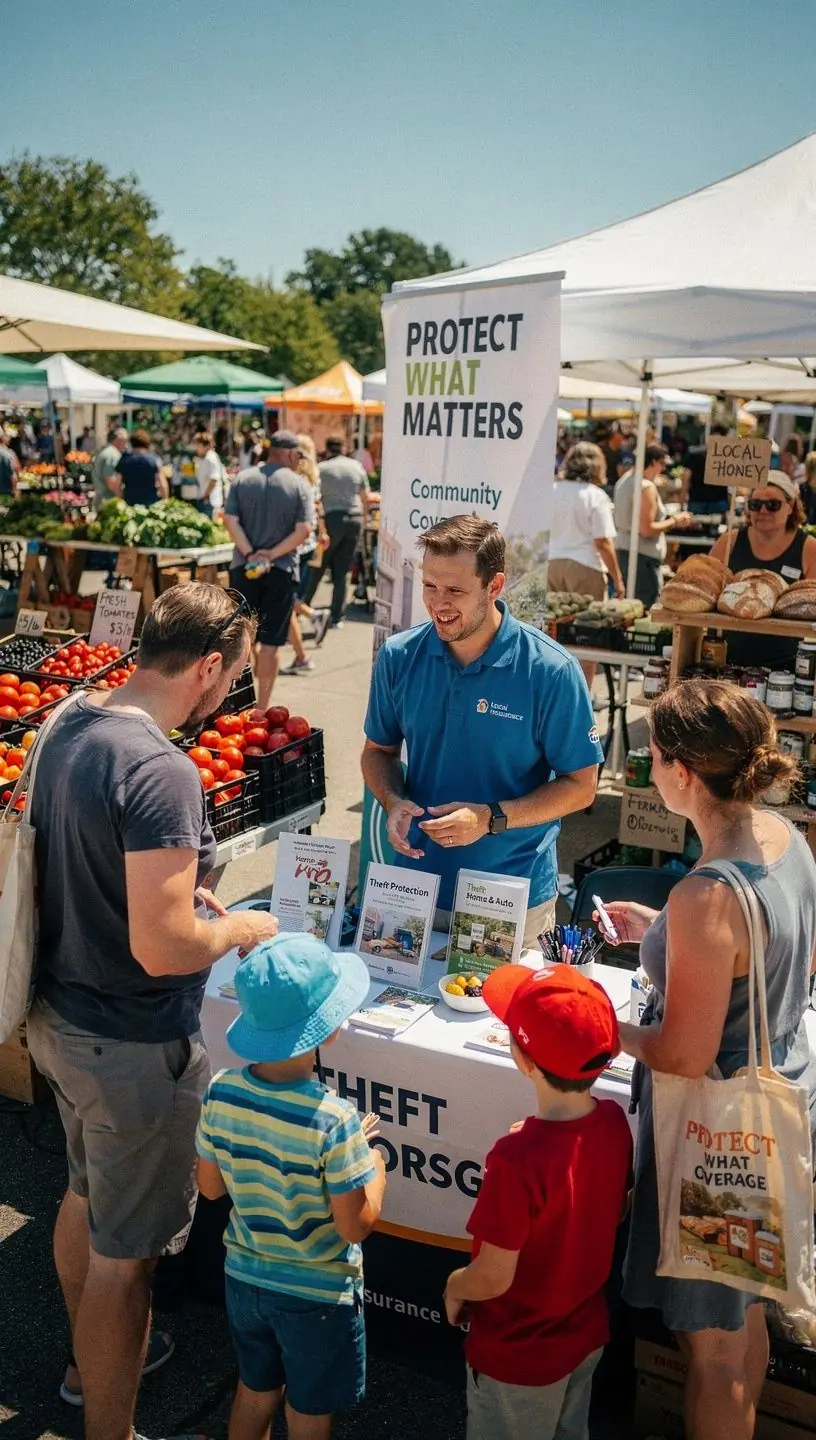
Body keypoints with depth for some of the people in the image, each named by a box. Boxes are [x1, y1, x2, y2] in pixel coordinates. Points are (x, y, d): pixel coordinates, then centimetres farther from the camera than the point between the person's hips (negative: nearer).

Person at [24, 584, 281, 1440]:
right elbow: (161, 949, -30)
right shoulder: (160, 772, -29)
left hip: (58, 1015, 10)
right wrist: (240, 929, -12)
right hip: (130, 1047, -10)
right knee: (124, 1251, 10)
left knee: (86, 1194, 29)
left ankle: (90, 1361, 53)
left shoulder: (67, 725, -1)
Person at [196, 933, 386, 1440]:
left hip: (245, 1278, 4)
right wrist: (374, 1159, -7)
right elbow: (356, 1226, -23)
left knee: (256, 1390, 29)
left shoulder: (222, 1093, -16)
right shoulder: (333, 1119, -32)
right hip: (317, 1294, -4)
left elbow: (211, 1186, -1)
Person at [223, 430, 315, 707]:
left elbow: (230, 520, -5)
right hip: (281, 571, -3)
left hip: (243, 568, 3)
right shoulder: (299, 484, -4)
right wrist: (273, 554, -10)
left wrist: (250, 553, -9)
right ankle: (262, 708, 5)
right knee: (270, 642, 2)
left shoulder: (243, 479, 4)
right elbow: (303, 529, -13)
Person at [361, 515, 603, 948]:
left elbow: (580, 786, -10)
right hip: (418, 879, 3)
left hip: (515, 897, -3)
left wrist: (492, 819, -22)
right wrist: (393, 802, -13)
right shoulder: (399, 657, -6)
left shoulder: (551, 671, -16)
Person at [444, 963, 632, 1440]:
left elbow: (494, 1278, -26)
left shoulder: (519, 1159, -37)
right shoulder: (614, 1122, -16)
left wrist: (454, 1286, -6)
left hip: (519, 1356, -5)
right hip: (587, 1332, 6)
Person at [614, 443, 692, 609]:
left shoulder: (624, 480, 12)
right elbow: (647, 530, -20)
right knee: (648, 606, -6)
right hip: (642, 555, -10)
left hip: (623, 550, 10)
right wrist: (674, 521, -9)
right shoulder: (647, 487, -16)